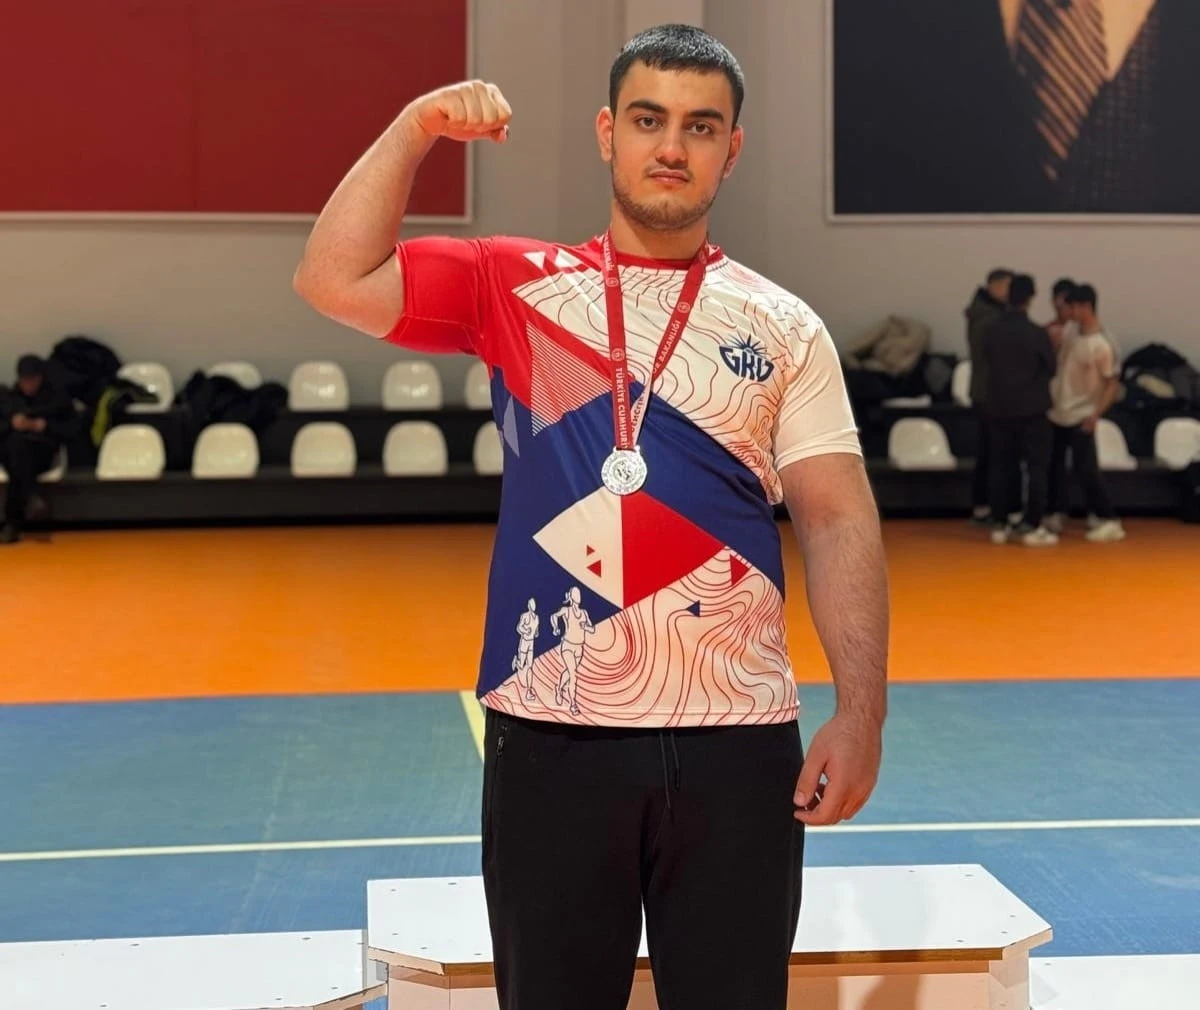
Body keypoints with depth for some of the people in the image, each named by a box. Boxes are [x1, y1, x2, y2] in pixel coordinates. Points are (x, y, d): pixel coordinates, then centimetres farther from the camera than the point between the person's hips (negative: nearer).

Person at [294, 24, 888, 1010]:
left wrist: (861, 713, -8)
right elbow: (334, 281, -5)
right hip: (550, 737, 0)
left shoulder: (784, 328, 6)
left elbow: (839, 523, 1)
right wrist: (414, 129, -10)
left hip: (738, 741, 1)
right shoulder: (517, 284, 6)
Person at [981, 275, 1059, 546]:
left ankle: (999, 525, 13)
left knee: (1001, 467, 11)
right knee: (1037, 467, 3)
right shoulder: (1037, 334, -13)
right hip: (1032, 408, -4)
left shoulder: (991, 333, -2)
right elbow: (1051, 369, -2)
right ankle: (1032, 526, 0)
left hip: (999, 408, 4)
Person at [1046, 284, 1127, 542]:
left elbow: (1113, 383, -15)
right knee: (1053, 465, 13)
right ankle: (1057, 515, 27)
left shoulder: (1102, 345, -19)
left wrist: (1096, 414, -21)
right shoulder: (1071, 331, 1)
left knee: (1085, 469, -8)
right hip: (1056, 411, 7)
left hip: (1080, 417, -7)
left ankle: (1108, 521, 0)